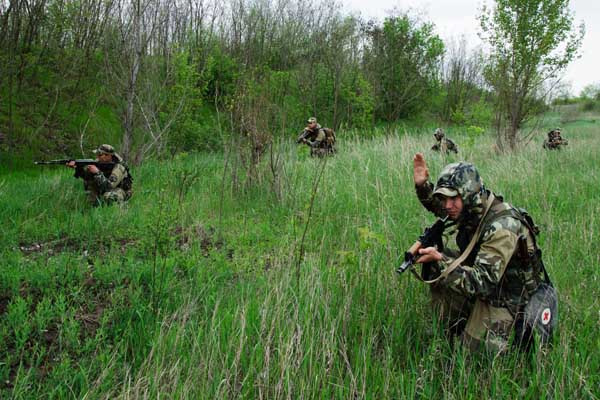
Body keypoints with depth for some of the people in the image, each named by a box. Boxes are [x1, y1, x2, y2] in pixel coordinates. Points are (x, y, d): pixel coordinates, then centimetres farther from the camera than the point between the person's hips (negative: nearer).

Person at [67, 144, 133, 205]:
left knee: (108, 196, -38)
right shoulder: (100, 161, -11)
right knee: (88, 181, -11)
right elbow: (85, 173, -12)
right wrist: (77, 167, -31)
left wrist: (97, 172, -40)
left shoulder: (119, 167, -32)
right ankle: (95, 204, -1)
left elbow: (109, 186, -39)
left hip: (121, 191, -7)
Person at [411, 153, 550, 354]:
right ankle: (451, 330, 8)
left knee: (475, 349, -10)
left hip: (506, 295, -8)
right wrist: (422, 185, -6)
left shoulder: (502, 227, -33)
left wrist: (440, 260, -41)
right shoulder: (471, 208, -9)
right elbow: (438, 207, 12)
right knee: (434, 267, -6)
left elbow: (481, 281, -36)